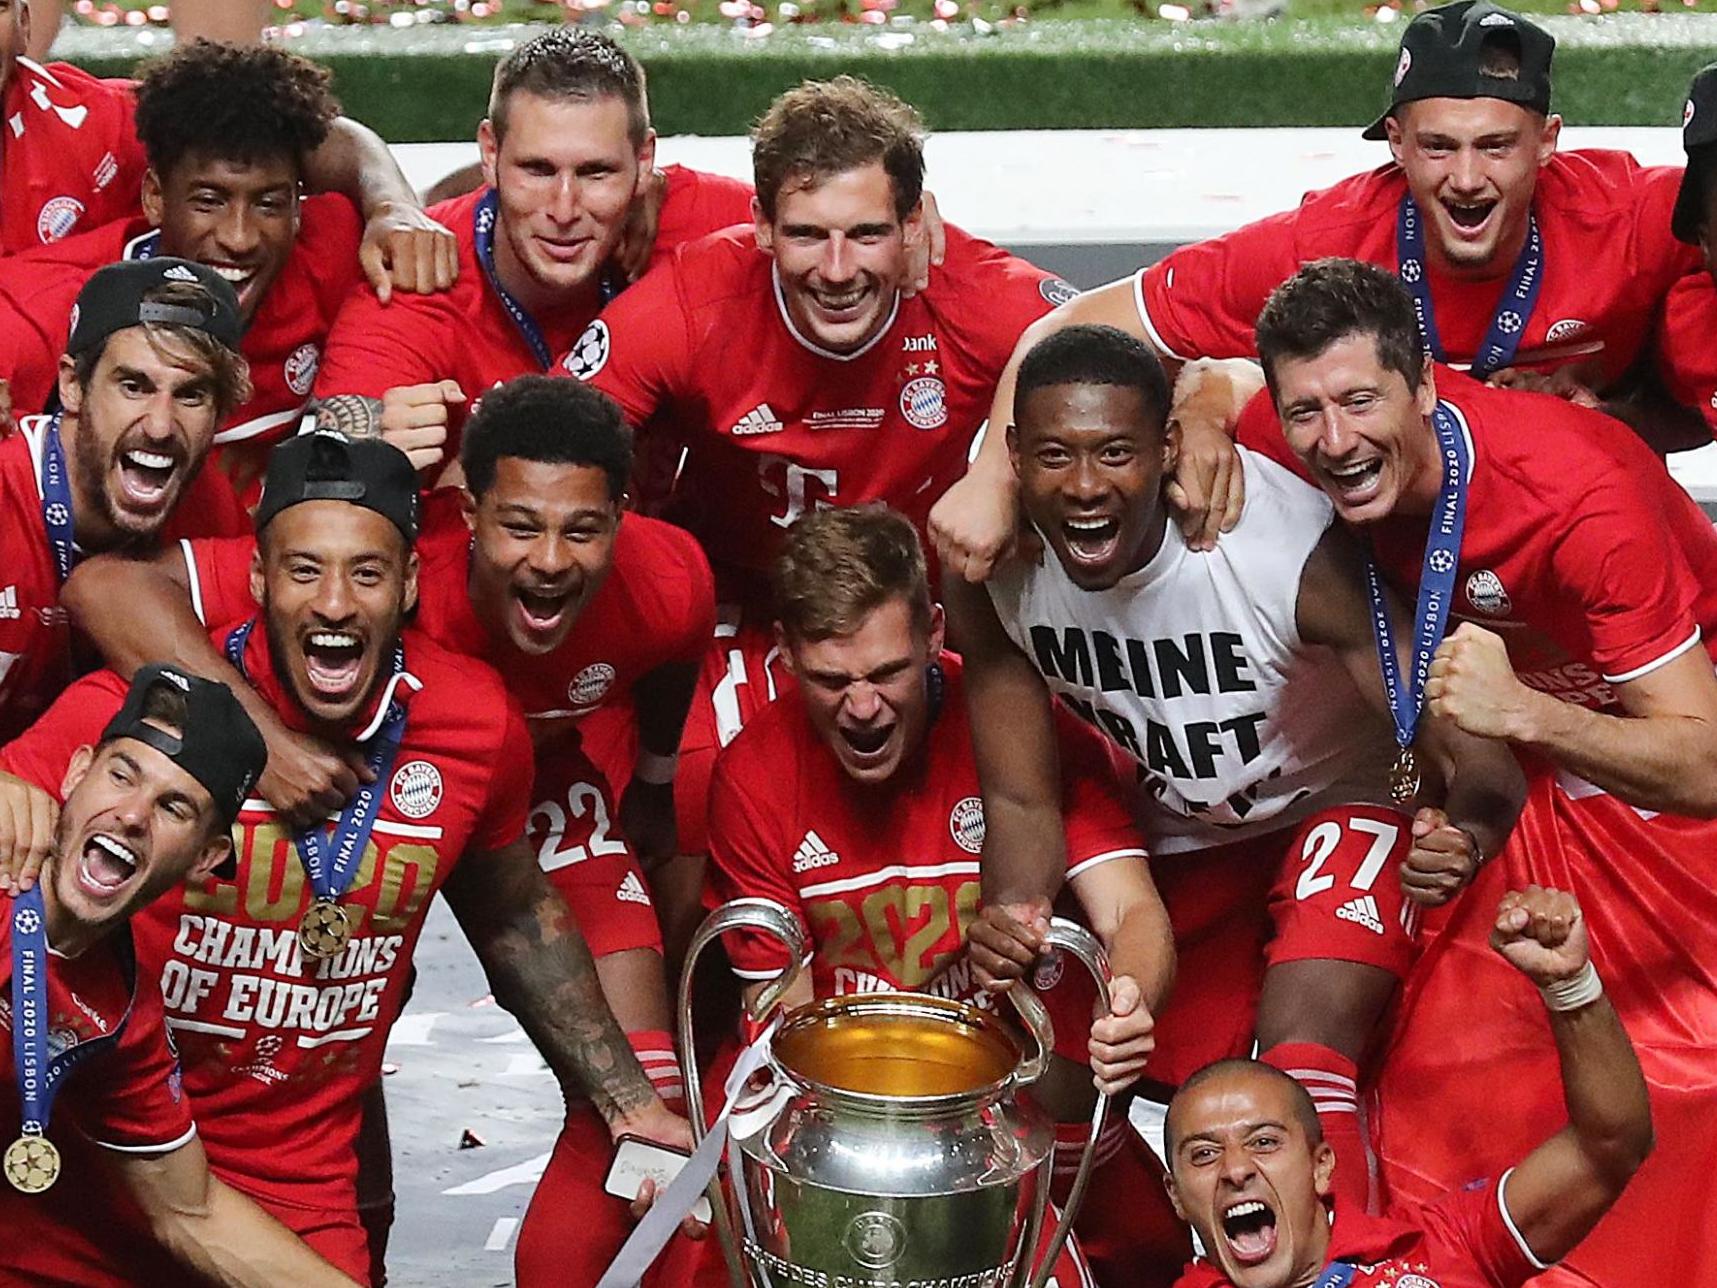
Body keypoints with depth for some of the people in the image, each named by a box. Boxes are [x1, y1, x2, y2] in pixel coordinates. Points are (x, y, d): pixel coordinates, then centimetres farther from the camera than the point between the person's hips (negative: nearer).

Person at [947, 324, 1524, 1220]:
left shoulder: (1293, 548, -36)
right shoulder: (993, 570, -23)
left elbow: (1476, 757, -34)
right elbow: (1021, 798, -11)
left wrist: (1464, 835, -58)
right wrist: (1012, 914, -33)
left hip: (1341, 807, -5)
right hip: (1184, 837, 5)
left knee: (1300, 1056, -28)